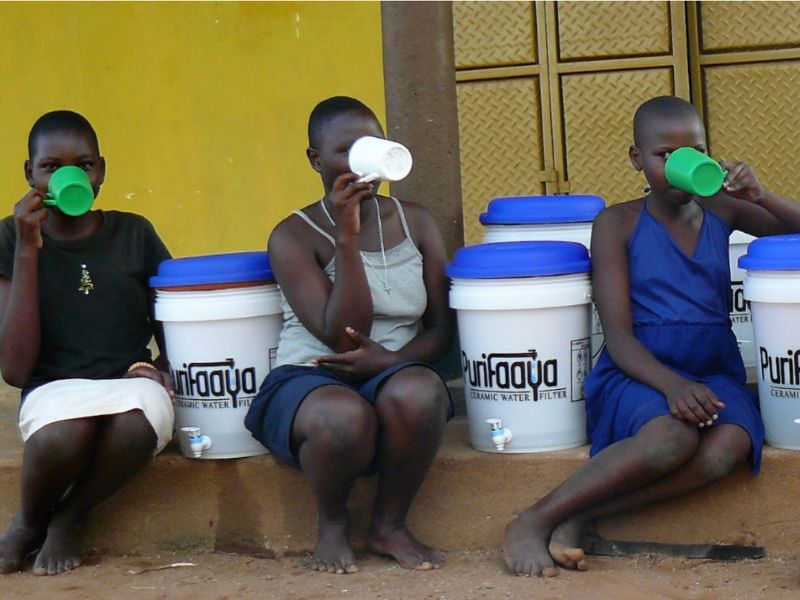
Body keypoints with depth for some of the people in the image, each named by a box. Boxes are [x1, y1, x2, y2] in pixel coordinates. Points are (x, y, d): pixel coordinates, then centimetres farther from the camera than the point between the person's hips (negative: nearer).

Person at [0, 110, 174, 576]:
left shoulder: (134, 234, 7)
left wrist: (161, 370, -7)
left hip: (130, 384, 2)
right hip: (54, 390, -1)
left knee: (138, 423, -37)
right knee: (63, 433, -38)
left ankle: (69, 519, -5)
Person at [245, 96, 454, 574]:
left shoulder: (415, 222, 9)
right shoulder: (294, 236, -4)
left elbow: (442, 327, 6)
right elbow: (340, 337, -15)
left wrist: (394, 359, -15)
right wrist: (347, 237, -21)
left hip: (396, 374, 3)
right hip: (310, 378, -3)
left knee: (418, 393, -35)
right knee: (343, 416, -39)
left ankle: (390, 525, -8)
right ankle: (333, 525, -5)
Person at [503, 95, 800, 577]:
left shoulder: (721, 210, 13)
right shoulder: (619, 224, 2)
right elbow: (618, 335, -6)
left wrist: (760, 196, -7)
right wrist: (671, 384, -24)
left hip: (716, 372, 3)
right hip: (639, 375, -3)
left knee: (728, 447, -33)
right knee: (673, 436, -38)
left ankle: (578, 517, -26)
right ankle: (533, 522, -23)